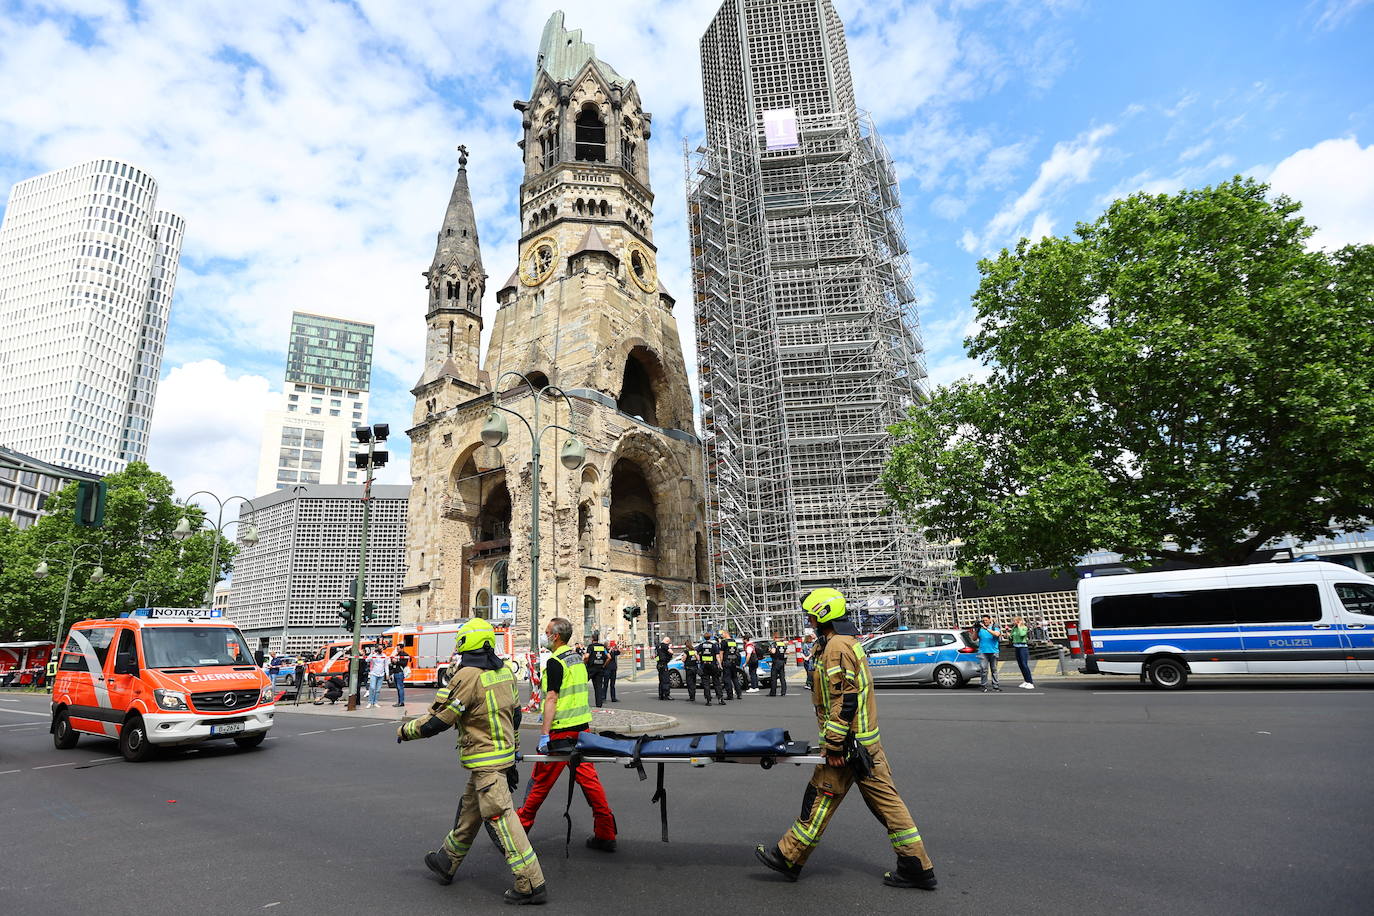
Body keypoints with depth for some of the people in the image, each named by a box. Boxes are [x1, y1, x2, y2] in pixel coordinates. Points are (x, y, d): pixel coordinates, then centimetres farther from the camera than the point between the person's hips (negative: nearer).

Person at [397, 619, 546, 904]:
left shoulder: (467, 676, -20)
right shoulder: (504, 671, 5)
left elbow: (438, 720, -14)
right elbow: (515, 714, 14)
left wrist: (406, 730, 3)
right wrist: (513, 750, 25)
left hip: (485, 761, -9)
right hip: (503, 751, 9)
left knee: (499, 818, -5)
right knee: (469, 810, 24)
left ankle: (531, 884, -1)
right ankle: (446, 862, 42)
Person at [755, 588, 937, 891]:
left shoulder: (836, 647, -18)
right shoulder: (849, 642, 14)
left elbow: (844, 700, -24)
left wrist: (834, 746, -20)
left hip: (848, 742, -10)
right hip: (867, 739, 10)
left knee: (819, 801, 3)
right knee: (885, 800, 12)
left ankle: (788, 858, 16)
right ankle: (917, 867, 18)